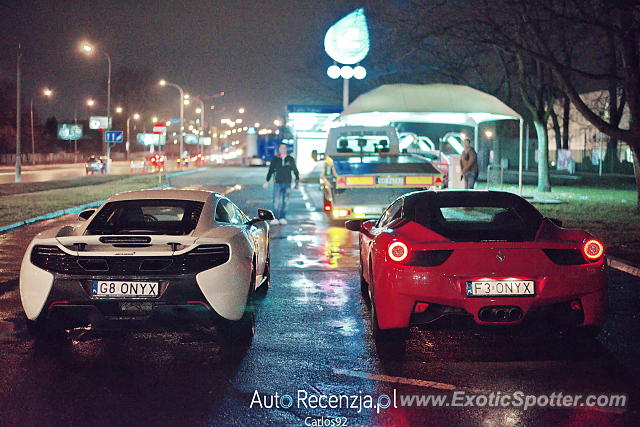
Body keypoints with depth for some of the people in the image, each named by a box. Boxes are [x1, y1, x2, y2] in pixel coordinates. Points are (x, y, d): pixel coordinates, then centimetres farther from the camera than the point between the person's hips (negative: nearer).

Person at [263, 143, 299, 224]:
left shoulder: (291, 159, 5)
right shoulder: (275, 159, 4)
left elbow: (295, 171, 11)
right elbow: (270, 170, 8)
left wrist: (297, 182, 9)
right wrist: (267, 181, 1)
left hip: (287, 184, 1)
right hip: (277, 183, -1)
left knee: (285, 201, 1)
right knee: (276, 201, -8)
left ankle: (282, 218, 7)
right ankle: (276, 218, -4)